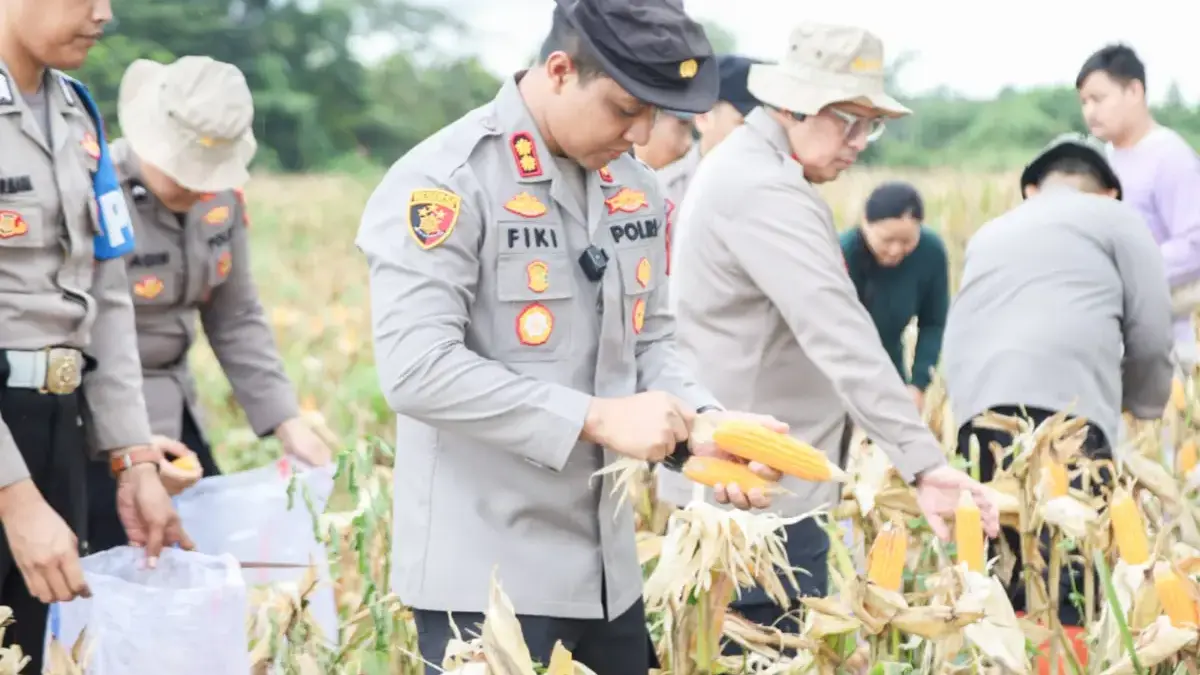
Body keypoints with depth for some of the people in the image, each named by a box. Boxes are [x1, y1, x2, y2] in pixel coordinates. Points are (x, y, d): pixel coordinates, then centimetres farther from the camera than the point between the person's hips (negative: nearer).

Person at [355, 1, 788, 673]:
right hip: (487, 575, -7)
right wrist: (598, 418, -23)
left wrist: (704, 422, -6)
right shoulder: (445, 182, -15)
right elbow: (417, 369, -23)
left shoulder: (637, 189, 9)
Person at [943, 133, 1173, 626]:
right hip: (1058, 415, -5)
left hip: (976, 419, 5)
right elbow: (1151, 337, 14)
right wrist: (1144, 406, 31)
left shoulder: (990, 233, 34)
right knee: (1073, 590, -9)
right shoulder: (1117, 219, 18)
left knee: (1034, 580, 8)